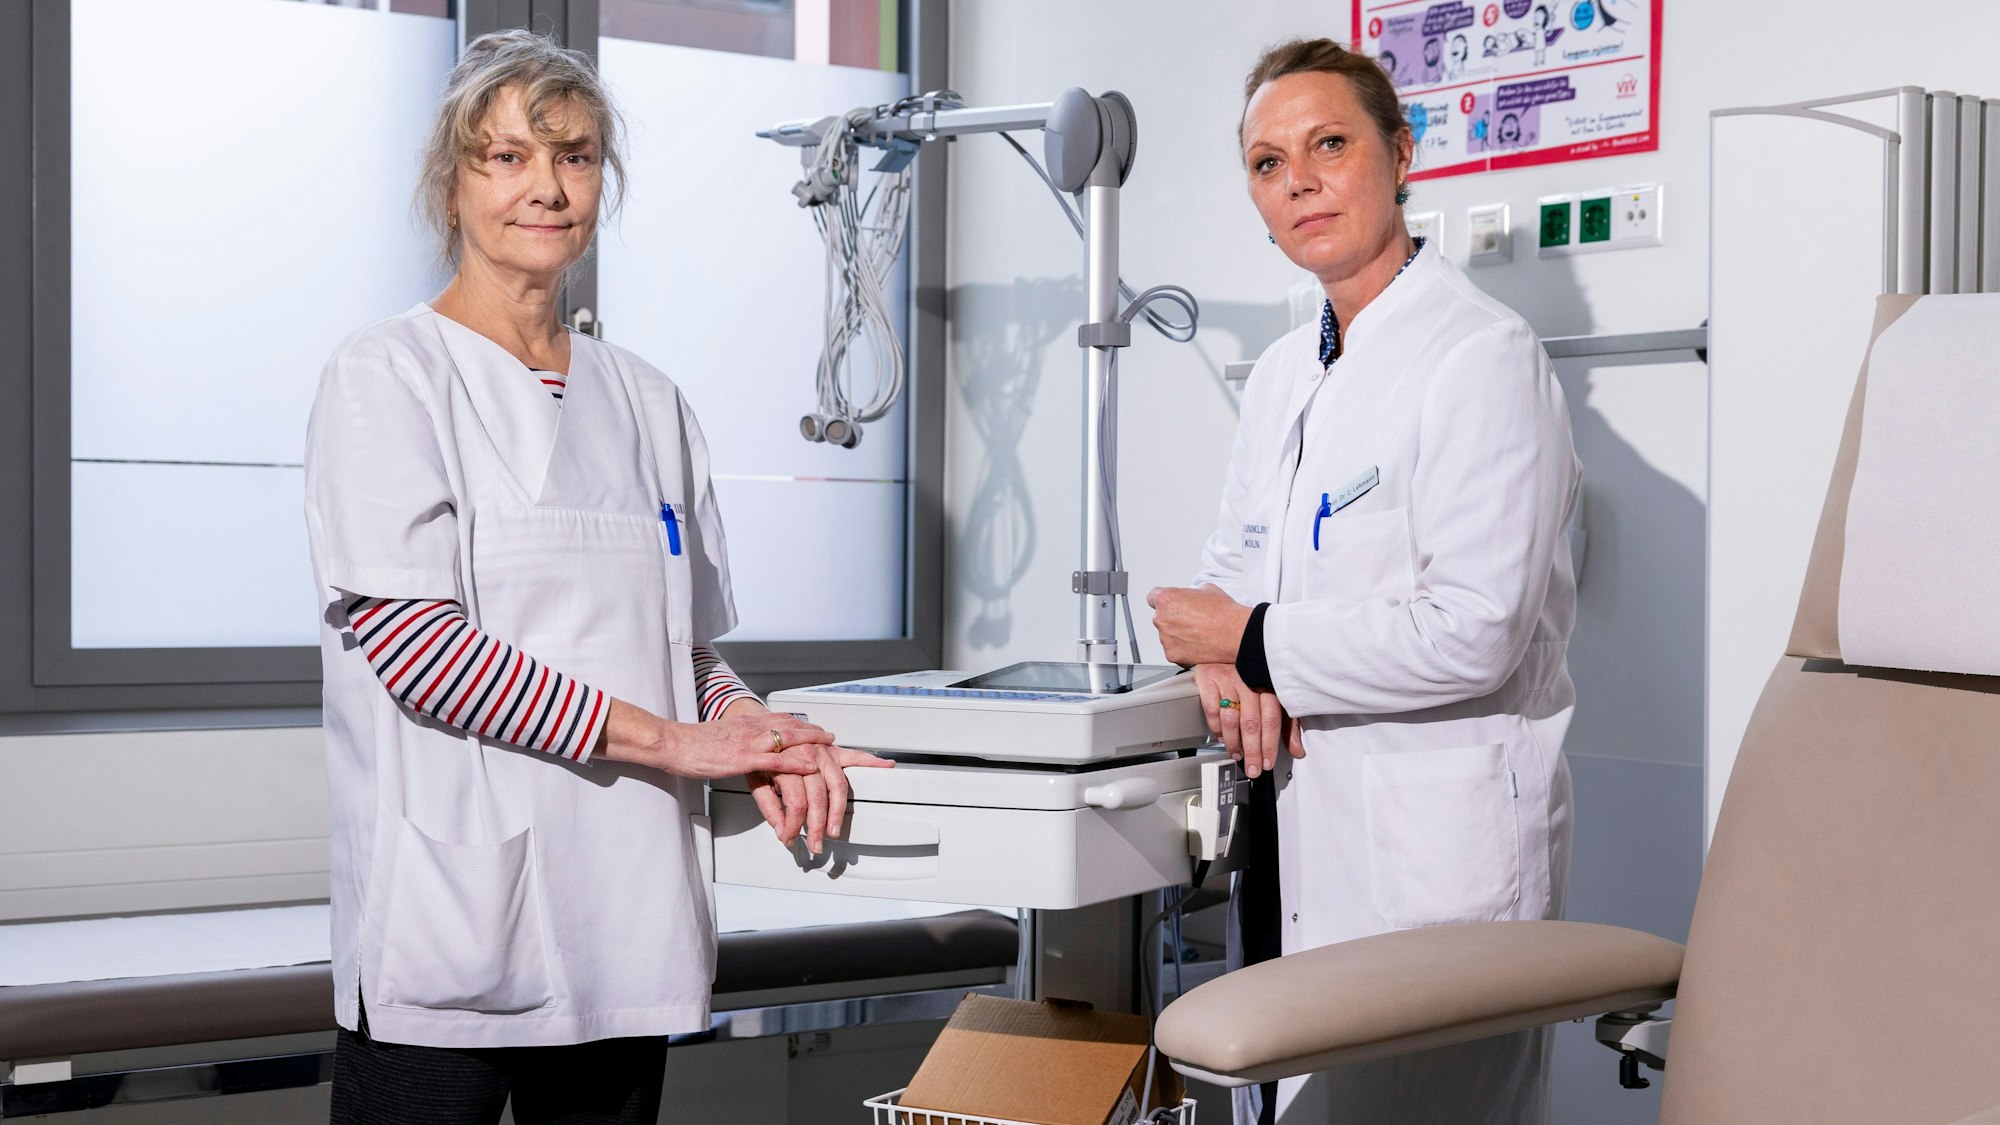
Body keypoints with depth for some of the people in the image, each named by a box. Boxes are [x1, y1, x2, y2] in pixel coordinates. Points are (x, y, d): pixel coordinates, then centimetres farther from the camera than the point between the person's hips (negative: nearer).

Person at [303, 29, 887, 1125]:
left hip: (626, 925, 5)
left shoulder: (644, 399, 16)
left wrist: (749, 731, -5)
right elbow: (403, 633, -13)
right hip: (455, 918, -5)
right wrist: (664, 738, -14)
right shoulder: (388, 375, -1)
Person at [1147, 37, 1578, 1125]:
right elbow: (1232, 564, 20)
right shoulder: (1282, 374, 14)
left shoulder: (1482, 357, -13)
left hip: (1434, 852, -8)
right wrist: (1224, 662, -4)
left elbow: (1473, 635, -21)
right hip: (1304, 832, 8)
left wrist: (1255, 642, -12)